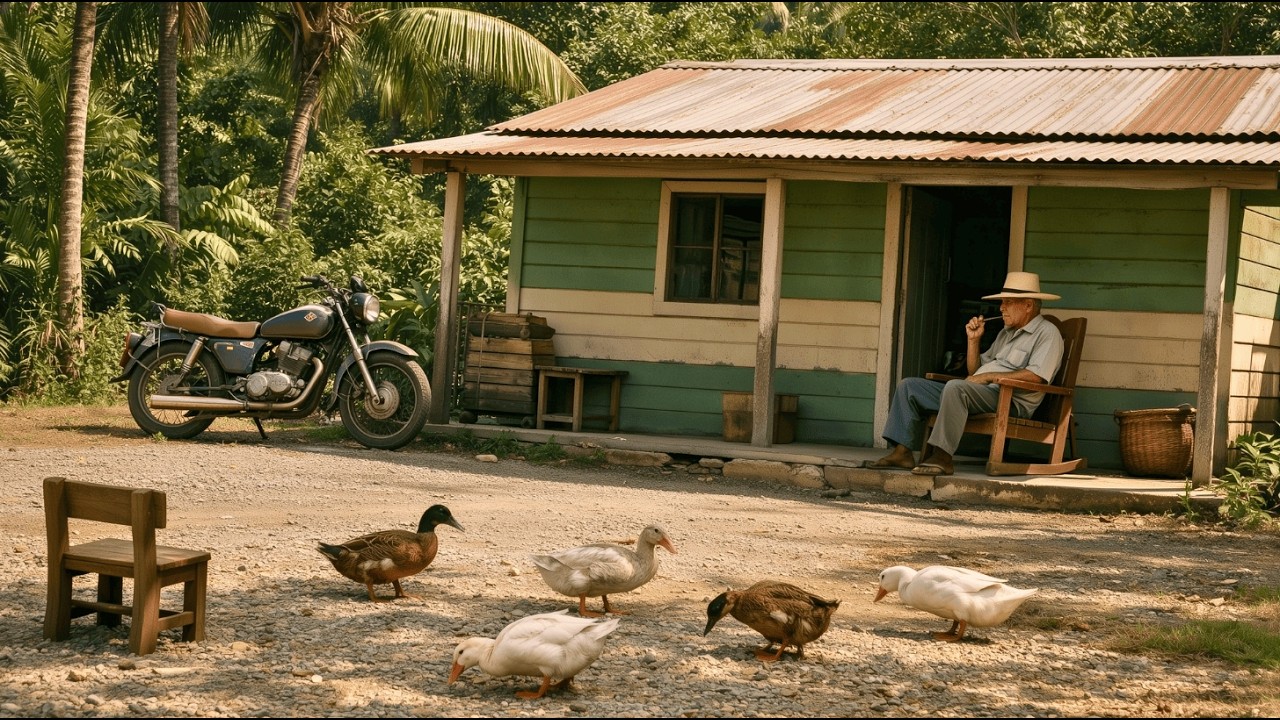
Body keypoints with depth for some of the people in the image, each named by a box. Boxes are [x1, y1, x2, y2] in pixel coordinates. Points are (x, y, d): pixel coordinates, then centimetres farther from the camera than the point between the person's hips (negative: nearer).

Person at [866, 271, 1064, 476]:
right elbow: (974, 372, 27)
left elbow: (1035, 376, -17)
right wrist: (973, 340, 12)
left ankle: (942, 457, -36)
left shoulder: (1047, 333, 0)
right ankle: (902, 451, -10)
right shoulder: (1006, 333, 27)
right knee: (909, 386, 3)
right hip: (978, 395, 9)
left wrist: (989, 376, -14)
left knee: (956, 386, -38)